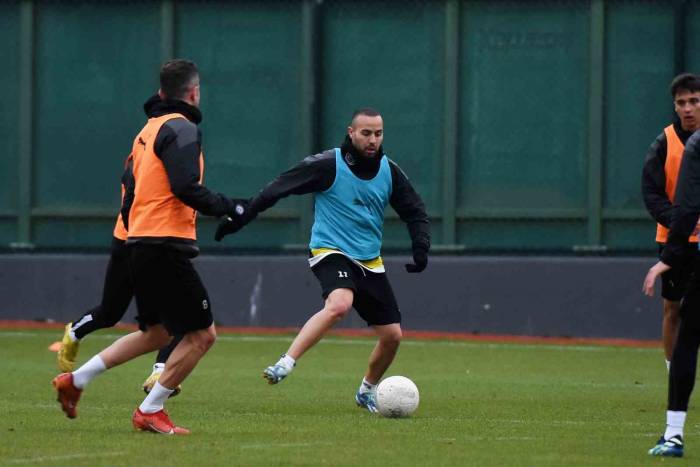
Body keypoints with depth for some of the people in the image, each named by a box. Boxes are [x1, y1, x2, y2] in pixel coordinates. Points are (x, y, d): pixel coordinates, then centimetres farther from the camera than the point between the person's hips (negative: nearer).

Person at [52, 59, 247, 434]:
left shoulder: (148, 129, 17)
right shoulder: (180, 128, -10)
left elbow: (130, 195, 20)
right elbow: (186, 189, -22)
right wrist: (230, 208, -12)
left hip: (139, 244, 10)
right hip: (167, 246, -10)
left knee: (156, 333, 20)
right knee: (202, 333, -4)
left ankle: (75, 380, 19)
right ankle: (150, 411, -2)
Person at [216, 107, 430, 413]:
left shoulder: (390, 171, 3)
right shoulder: (328, 165, -11)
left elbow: (415, 212, 12)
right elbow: (279, 188, -8)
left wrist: (421, 248, -4)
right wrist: (241, 218, -12)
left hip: (370, 262, 6)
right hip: (331, 251, -6)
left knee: (392, 335, 4)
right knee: (339, 304, -37)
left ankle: (367, 391, 31)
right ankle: (285, 364, -36)